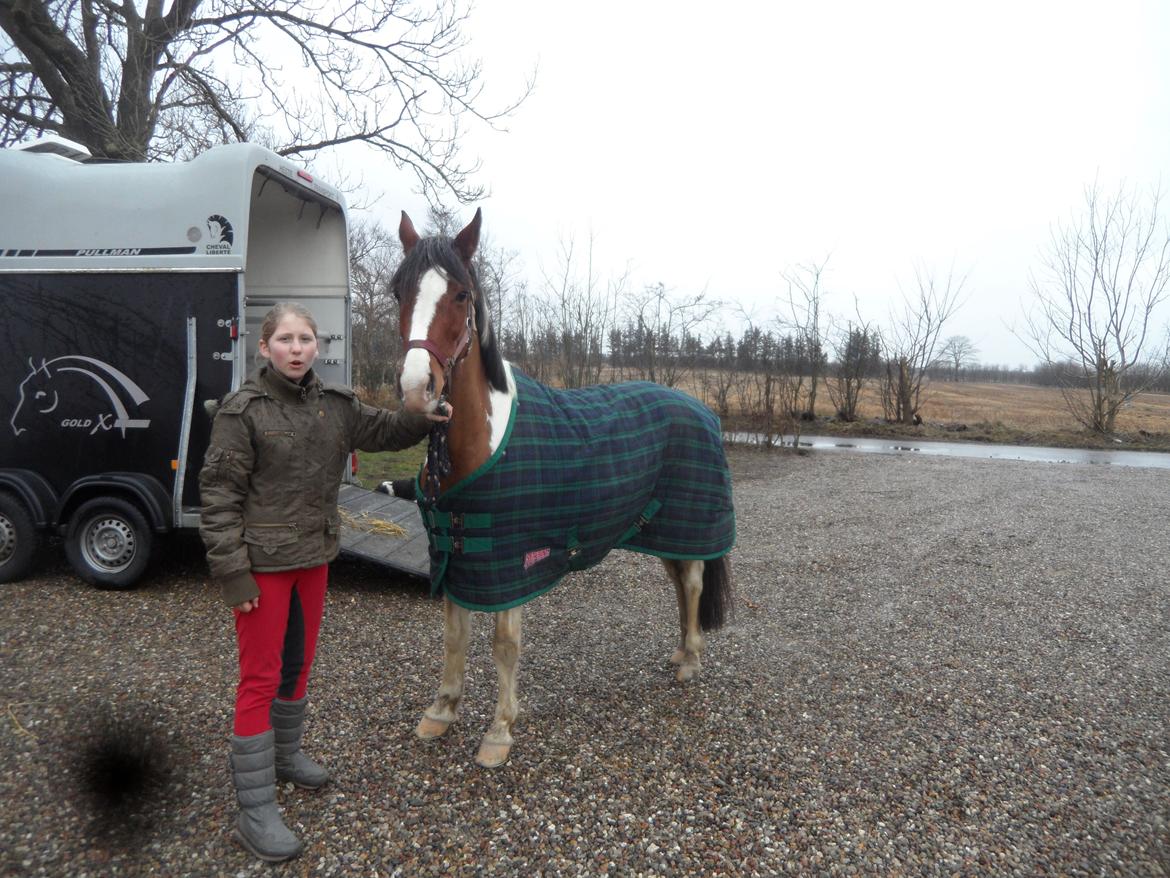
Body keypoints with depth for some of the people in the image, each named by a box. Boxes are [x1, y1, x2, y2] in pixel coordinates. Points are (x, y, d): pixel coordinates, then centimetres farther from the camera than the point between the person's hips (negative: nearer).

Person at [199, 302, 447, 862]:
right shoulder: (243, 410, -13)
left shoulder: (336, 404, 3)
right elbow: (218, 494, -13)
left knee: (298, 663, 20)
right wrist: (232, 573, -17)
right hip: (263, 563, -6)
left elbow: (383, 431, 16)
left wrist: (425, 418, -4)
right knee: (260, 678, 0)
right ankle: (255, 811, 12)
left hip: (314, 556, 6)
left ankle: (284, 756, 43)